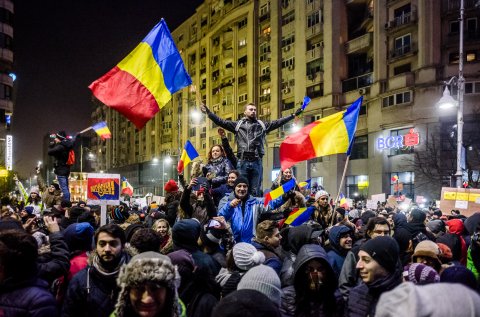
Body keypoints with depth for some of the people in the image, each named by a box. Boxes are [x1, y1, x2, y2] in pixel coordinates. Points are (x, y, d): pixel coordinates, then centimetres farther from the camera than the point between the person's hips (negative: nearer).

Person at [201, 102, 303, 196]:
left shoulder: (262, 125, 17)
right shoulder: (237, 125, 12)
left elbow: (278, 122, 16)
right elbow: (221, 122, 6)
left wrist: (294, 115, 13)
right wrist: (208, 112, -3)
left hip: (257, 162, 1)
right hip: (243, 162, -1)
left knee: (255, 192, 5)